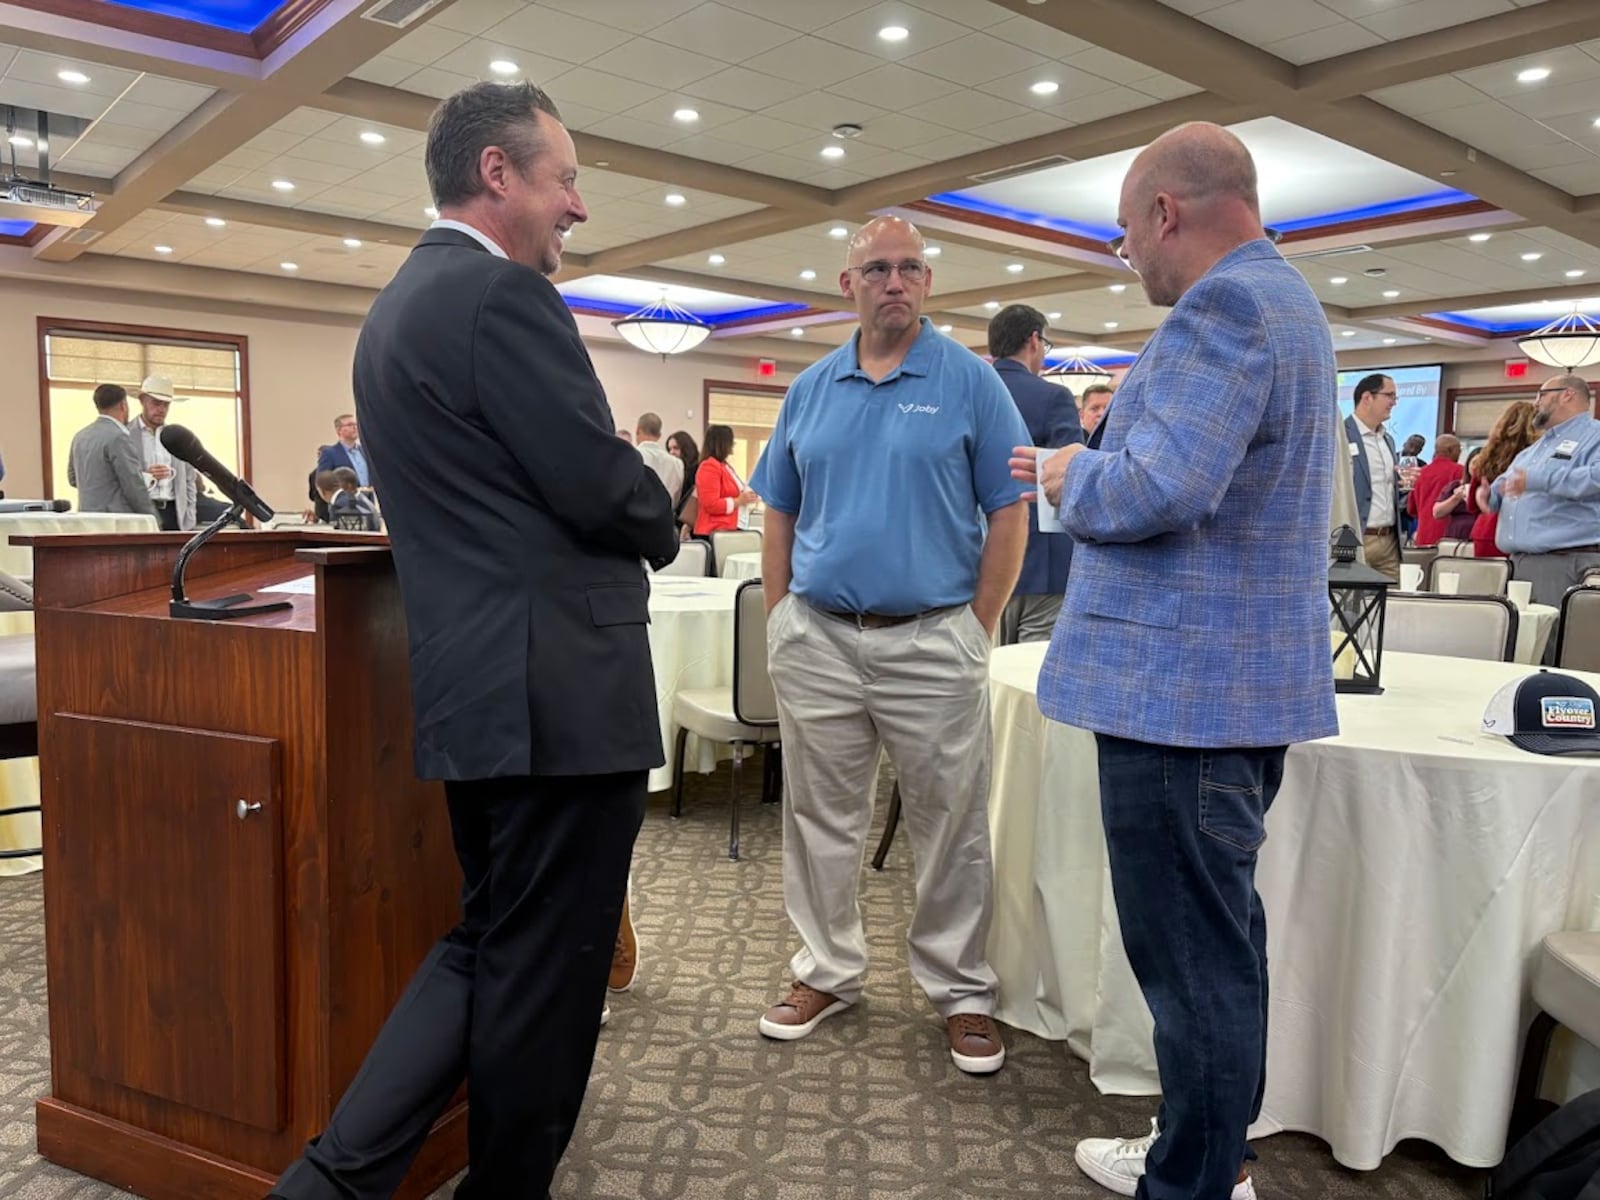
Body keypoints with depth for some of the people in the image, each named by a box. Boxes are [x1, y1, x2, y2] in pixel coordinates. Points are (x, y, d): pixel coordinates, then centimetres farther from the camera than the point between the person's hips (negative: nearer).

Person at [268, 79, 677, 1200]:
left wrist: (625, 516, 16)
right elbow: (606, 489, -17)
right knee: (544, 971, 6)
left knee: (486, 945, 21)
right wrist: (660, 527, 5)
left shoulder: (399, 302, 17)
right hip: (562, 685, -10)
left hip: (475, 685, 10)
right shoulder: (504, 294, -14)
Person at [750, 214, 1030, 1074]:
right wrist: (780, 621, 5)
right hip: (817, 639, 4)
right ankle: (828, 970, 30)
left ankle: (960, 989, 22)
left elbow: (1008, 513, -2)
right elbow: (779, 515, 13)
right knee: (820, 818, 13)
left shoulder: (970, 381, -1)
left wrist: (978, 629, -6)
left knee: (952, 827, 6)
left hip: (933, 639, -3)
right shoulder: (810, 389, 10)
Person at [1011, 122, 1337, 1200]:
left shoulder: (1224, 306, -16)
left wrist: (1073, 476, -7)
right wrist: (1091, 463, 19)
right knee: (1219, 930, 20)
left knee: (1191, 950, 0)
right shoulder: (1281, 298, 18)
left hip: (1186, 687, -11)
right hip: (1246, 676, 11)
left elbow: (1153, 491, -27)